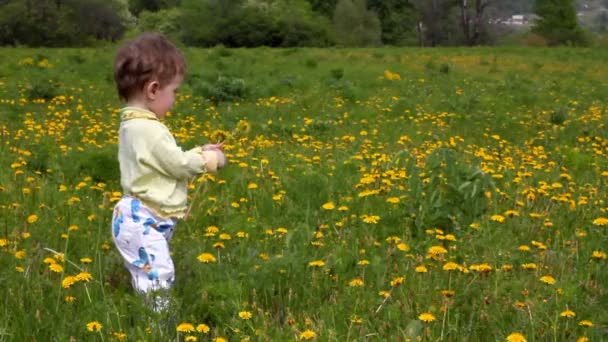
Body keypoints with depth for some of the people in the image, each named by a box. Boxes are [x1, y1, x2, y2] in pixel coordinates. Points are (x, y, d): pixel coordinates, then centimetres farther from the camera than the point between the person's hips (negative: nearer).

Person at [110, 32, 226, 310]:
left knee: (146, 280, 13)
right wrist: (211, 160, 1)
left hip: (138, 219, 10)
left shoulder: (133, 124, 11)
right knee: (158, 278, -11)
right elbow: (180, 165, -15)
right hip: (142, 222, -10)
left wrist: (199, 153, 13)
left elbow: (171, 161, 19)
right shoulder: (149, 130, -22)